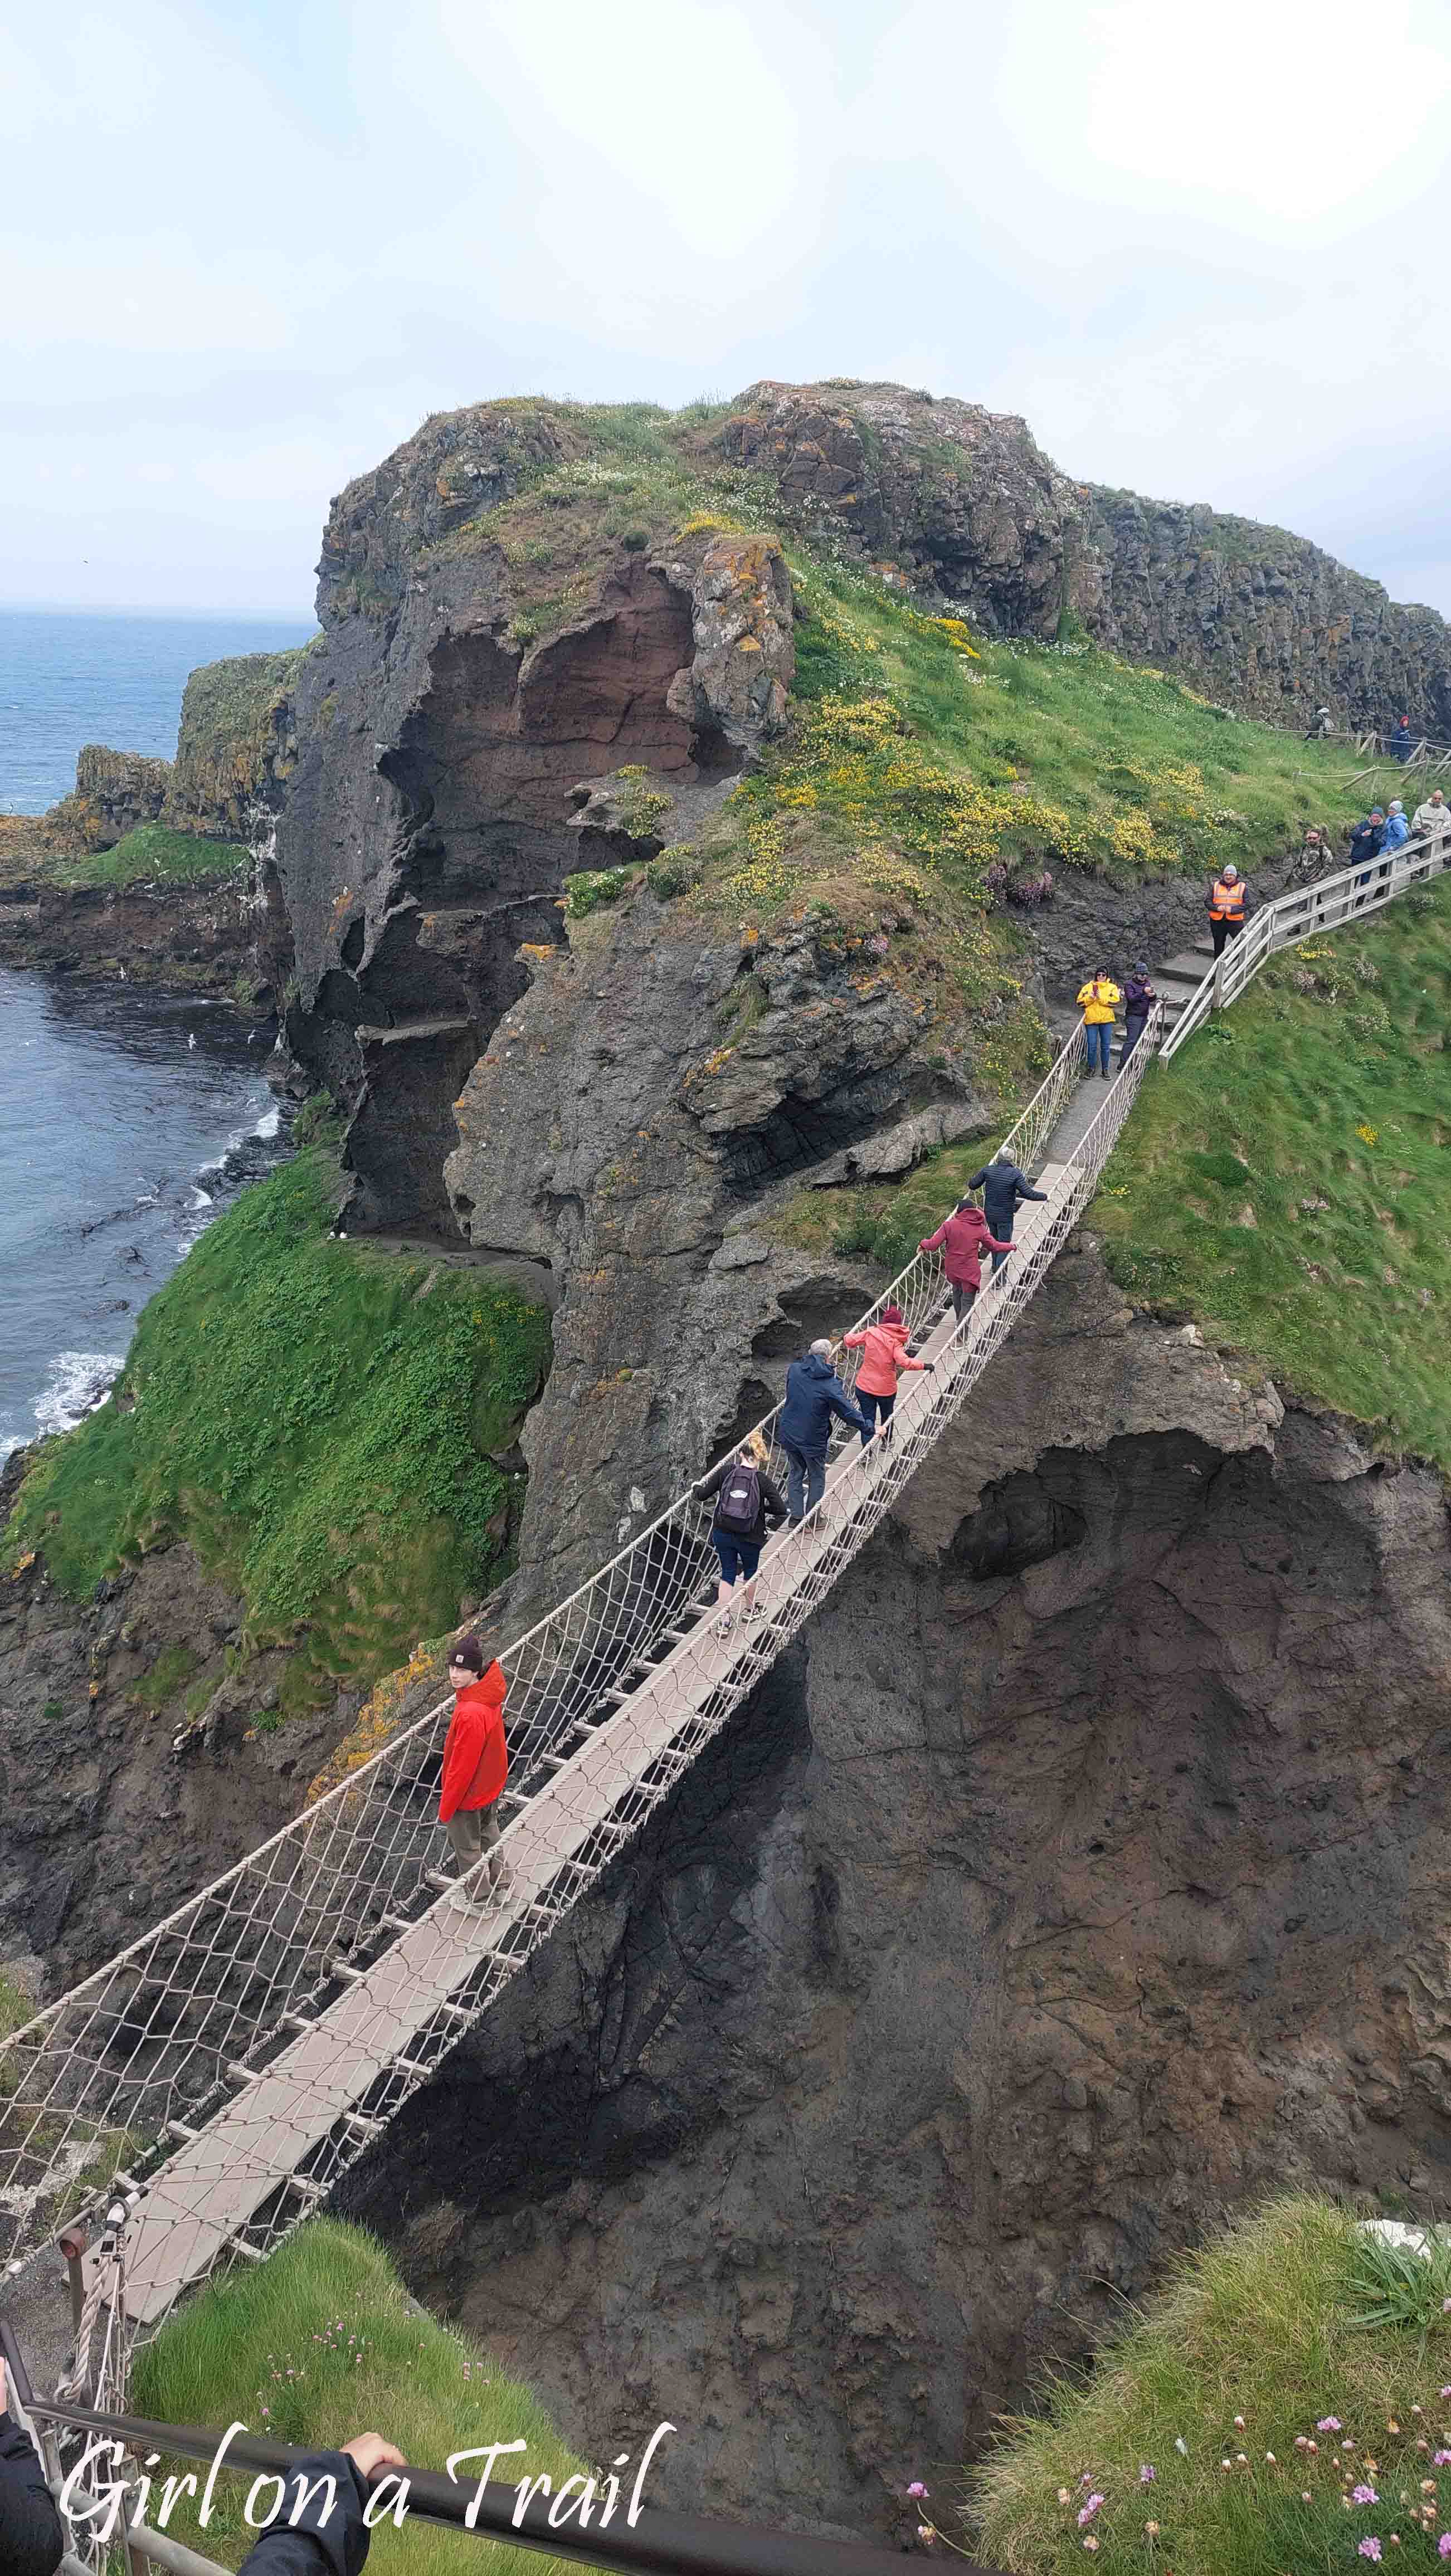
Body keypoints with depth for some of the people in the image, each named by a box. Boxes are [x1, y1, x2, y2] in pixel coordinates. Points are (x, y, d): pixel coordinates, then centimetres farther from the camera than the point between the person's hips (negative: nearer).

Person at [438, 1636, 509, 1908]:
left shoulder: (470, 1714, -38)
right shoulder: (490, 1695, -10)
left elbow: (462, 1766, -29)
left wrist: (446, 1806, -15)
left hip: (469, 1795, -8)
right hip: (491, 1786, 8)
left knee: (467, 1849, 16)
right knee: (489, 1835, 28)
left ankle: (477, 1899, 36)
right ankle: (501, 1884, 47)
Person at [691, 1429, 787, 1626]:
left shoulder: (726, 1471, -8)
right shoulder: (762, 1480, -11)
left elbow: (702, 1496, -4)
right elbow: (781, 1510, -14)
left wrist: (696, 1487, 17)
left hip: (722, 1534, 1)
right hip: (749, 1537, -1)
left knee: (727, 1573, 15)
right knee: (751, 1571, 23)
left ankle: (724, 1618, 11)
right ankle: (748, 1610, 40)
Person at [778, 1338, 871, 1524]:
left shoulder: (794, 1370, -8)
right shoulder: (830, 1385, -22)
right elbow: (849, 1412, -17)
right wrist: (870, 1428, -5)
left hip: (788, 1435, 4)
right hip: (813, 1440, -4)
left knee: (796, 1474, 22)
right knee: (817, 1478, 16)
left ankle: (796, 1516, 27)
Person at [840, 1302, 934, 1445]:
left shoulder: (870, 1332, -8)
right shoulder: (896, 1341, -12)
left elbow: (849, 1341, -5)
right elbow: (904, 1362, -26)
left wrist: (848, 1337, 17)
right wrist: (924, 1365, -18)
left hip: (864, 1386, 0)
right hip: (886, 1388, 0)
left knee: (868, 1418, 9)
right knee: (887, 1416, 25)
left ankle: (867, 1449, -2)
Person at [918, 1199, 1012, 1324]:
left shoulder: (949, 1225, -9)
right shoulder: (980, 1229, -7)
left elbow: (933, 1244, -13)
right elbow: (994, 1246, -3)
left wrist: (923, 1245, 8)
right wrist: (1010, 1247, 13)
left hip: (952, 1270, 3)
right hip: (970, 1272, -2)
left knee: (957, 1292, 29)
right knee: (967, 1303, 5)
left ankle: (960, 1321, 46)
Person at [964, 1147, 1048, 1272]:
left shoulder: (988, 1170, -10)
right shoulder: (1015, 1174, -20)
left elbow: (972, 1185, -2)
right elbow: (1028, 1194, -21)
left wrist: (975, 1177, 21)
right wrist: (1045, 1196, -6)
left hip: (989, 1213, 4)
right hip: (1005, 1216, -4)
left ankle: (995, 1268, 40)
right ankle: (999, 1275, 9)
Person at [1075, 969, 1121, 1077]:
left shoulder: (1112, 987, 6)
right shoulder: (1088, 987, 8)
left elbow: (1115, 1001, -9)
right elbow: (1080, 1002, 1)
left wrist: (1102, 998, -18)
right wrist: (1090, 998, -15)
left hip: (1106, 1020, 0)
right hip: (1091, 1020, 0)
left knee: (1105, 1046, 5)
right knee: (1092, 1046, 1)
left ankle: (1105, 1069, 13)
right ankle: (1090, 1068, 14)